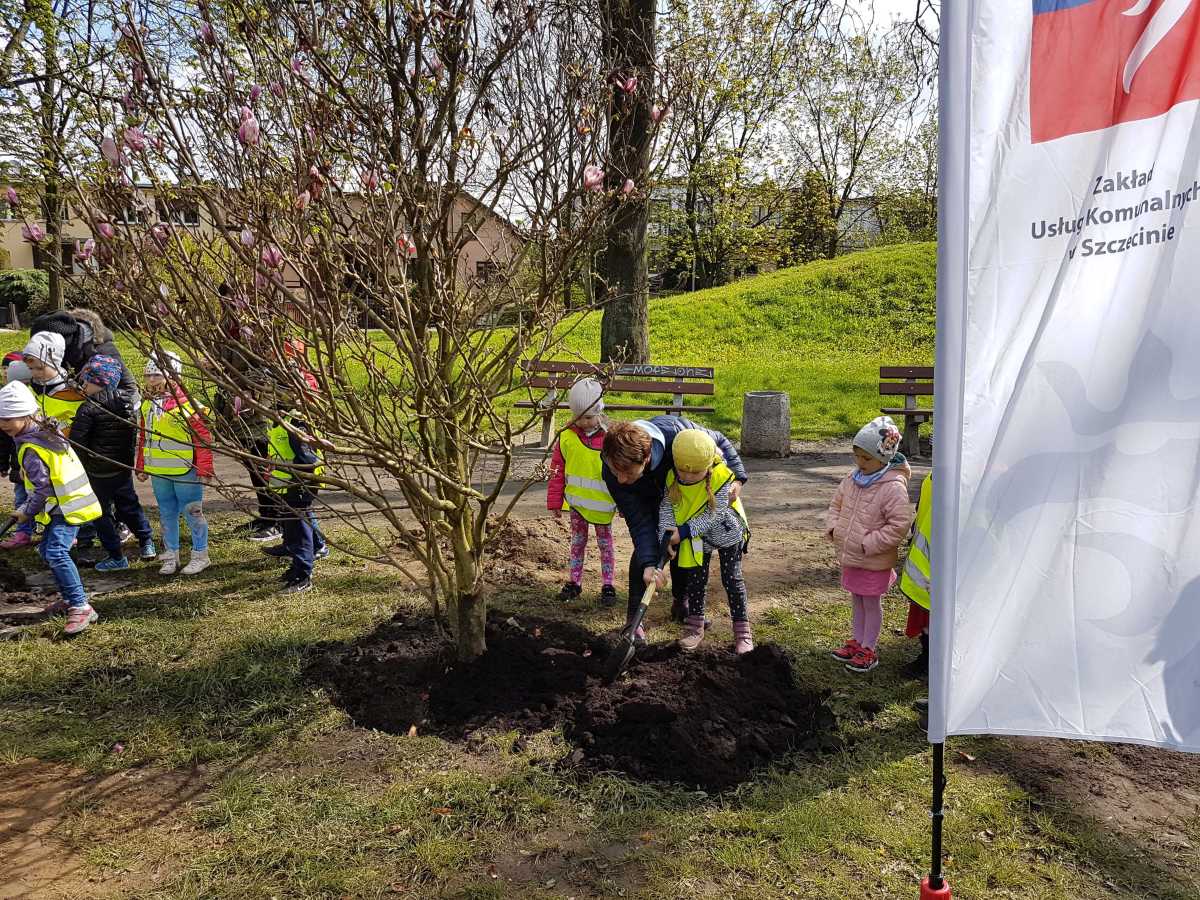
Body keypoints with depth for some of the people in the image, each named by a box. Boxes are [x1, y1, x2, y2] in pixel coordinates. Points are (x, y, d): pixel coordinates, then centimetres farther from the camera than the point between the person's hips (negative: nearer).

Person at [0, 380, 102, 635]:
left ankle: (81, 607, -25)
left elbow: (42, 488, -18)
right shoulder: (45, 431, 10)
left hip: (66, 506, -11)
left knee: (56, 553, -22)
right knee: (48, 550, 21)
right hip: (66, 502, 11)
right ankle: (70, 597, 30)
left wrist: (26, 512, -4)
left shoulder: (30, 449, -19)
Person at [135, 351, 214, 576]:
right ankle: (171, 556, 27)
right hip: (158, 473, 7)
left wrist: (204, 470, -15)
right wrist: (141, 467, 18)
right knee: (166, 515, 15)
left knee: (192, 513, 3)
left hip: (185, 472, -7)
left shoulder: (186, 403, -14)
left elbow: (203, 437, -14)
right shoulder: (148, 404, 9)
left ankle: (200, 555, 16)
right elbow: (143, 437, 18)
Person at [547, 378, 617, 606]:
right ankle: (574, 582, 27)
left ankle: (608, 585, 22)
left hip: (602, 505, -2)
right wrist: (555, 502, 3)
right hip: (576, 502, 3)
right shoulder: (567, 437, -7)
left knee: (605, 544, 11)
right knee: (577, 542, 15)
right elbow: (557, 471, 1)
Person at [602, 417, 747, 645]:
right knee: (645, 546, -17)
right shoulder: (613, 472, -41)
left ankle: (680, 603, 28)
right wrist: (649, 563, -43)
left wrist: (736, 478, -33)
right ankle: (633, 617, -5)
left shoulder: (677, 431, -46)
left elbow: (720, 441, -24)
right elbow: (639, 521, -34)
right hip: (646, 501, -1)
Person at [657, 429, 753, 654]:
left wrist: (684, 532, -35)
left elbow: (713, 515, -31)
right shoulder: (673, 477, -21)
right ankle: (695, 626, 22)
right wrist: (667, 534, -31)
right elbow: (667, 506, -15)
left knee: (732, 579, 1)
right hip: (696, 537, 4)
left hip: (725, 532, -3)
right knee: (695, 578, 9)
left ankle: (742, 630, 11)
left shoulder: (721, 478, -32)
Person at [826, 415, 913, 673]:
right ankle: (857, 641, 36)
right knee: (857, 601, 21)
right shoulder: (852, 479, 0)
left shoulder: (893, 487, -22)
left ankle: (869, 649, 23)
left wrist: (869, 543, -23)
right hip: (849, 556, 7)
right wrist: (834, 528, 1)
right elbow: (836, 504, 16)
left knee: (871, 603, 9)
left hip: (875, 562, -7)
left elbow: (900, 524, -24)